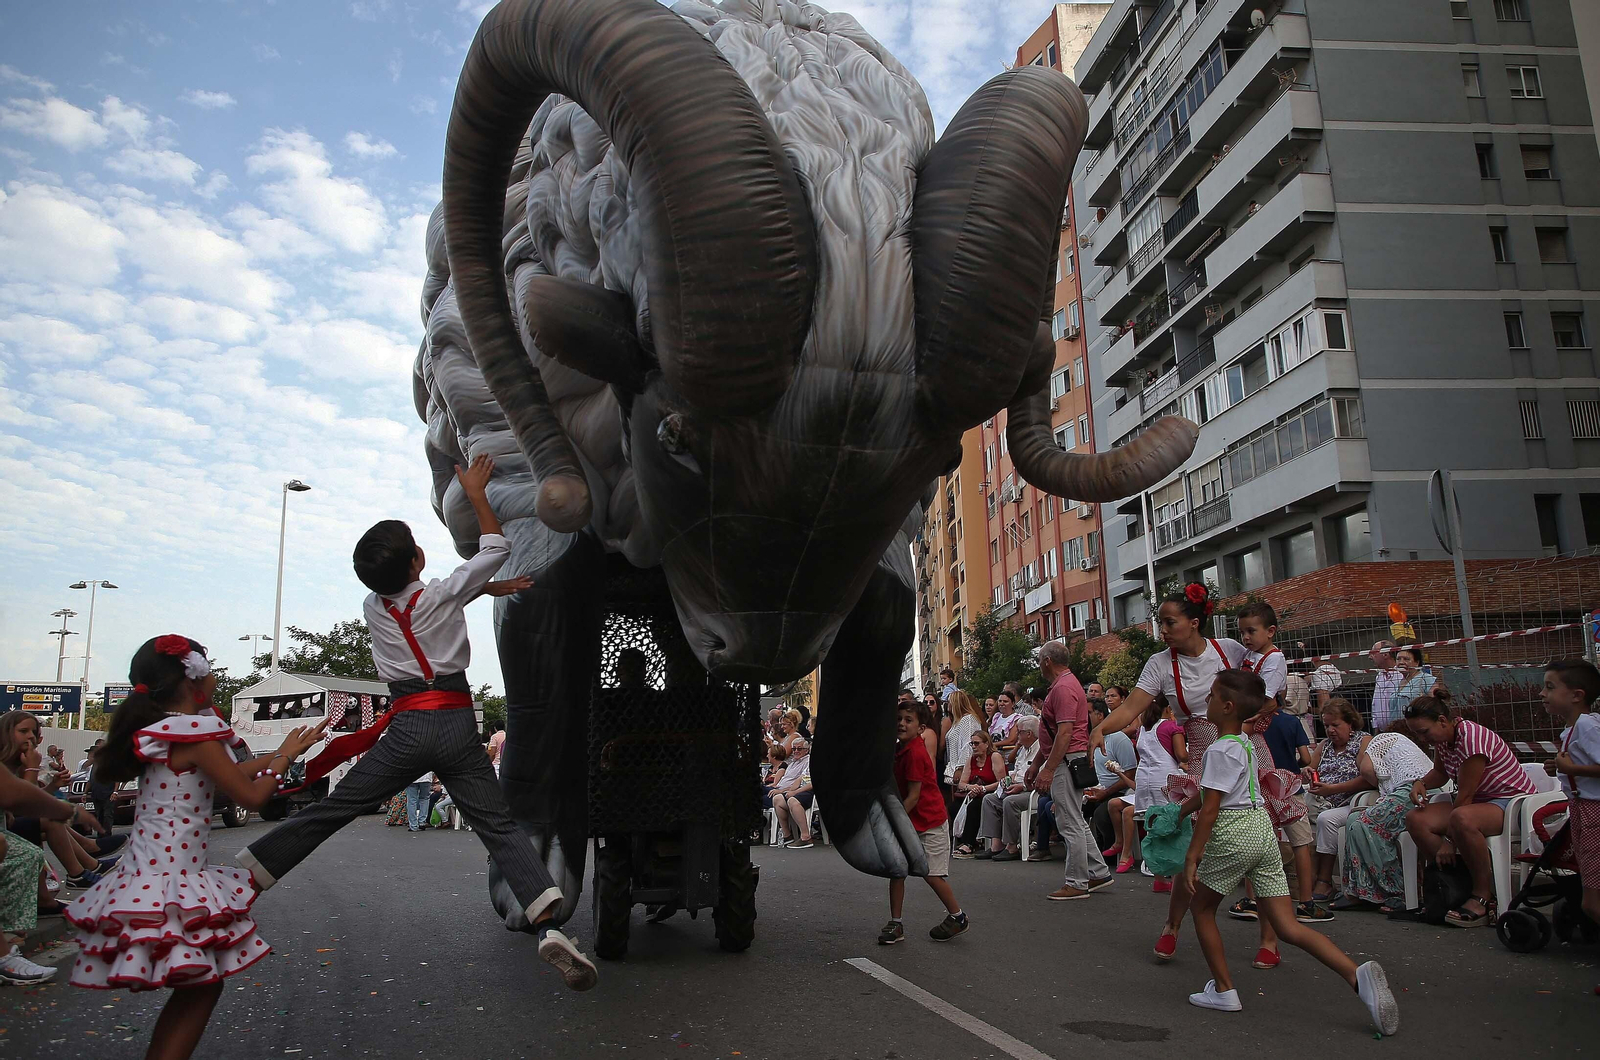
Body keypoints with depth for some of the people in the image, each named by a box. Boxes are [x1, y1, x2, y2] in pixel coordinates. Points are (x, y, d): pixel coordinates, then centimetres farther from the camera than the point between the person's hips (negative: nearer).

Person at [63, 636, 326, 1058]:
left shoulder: (162, 732, 11)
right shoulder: (195, 734, -17)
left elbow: (233, 772, 19)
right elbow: (251, 796, -12)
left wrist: (285, 750, 24)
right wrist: (285, 755, 4)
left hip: (148, 877, 9)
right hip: (171, 885, -9)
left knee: (197, 986, 14)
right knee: (202, 985, -1)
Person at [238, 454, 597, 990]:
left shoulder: (374, 606, 8)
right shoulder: (441, 596, -1)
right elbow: (495, 548, 11)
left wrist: (489, 587, 23)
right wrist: (476, 492, 17)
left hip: (407, 728, 2)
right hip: (457, 726, -2)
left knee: (332, 809, 10)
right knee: (499, 825, -2)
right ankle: (547, 924, -16)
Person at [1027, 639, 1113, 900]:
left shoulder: (1062, 688, -17)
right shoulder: (1065, 684, 17)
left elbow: (1065, 732, -25)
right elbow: (1051, 734, 23)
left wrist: (1048, 769, -25)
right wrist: (1038, 763, 26)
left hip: (1066, 761, -11)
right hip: (1068, 761, 11)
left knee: (1070, 823, -4)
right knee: (1076, 822, 17)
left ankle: (1076, 884, 2)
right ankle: (1098, 872, 23)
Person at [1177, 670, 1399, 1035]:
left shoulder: (1219, 750, -13)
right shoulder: (1245, 743, 16)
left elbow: (1210, 808, -16)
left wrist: (1192, 856, -13)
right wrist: (1178, 809, 37)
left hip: (1232, 834, -8)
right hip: (1262, 828, 8)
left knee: (1202, 907, 13)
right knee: (1287, 926, 3)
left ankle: (1223, 990, 15)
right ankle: (1357, 975, -15)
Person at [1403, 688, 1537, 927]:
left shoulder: (1471, 738, -25)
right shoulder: (1443, 737, 3)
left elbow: (1464, 795, -24)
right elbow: (1440, 772, 22)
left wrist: (1449, 841, -20)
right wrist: (1421, 783, -1)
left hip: (1512, 802, -9)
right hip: (1479, 801, 9)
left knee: (1461, 818, -40)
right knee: (1415, 820, -10)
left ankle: (1483, 897, -22)